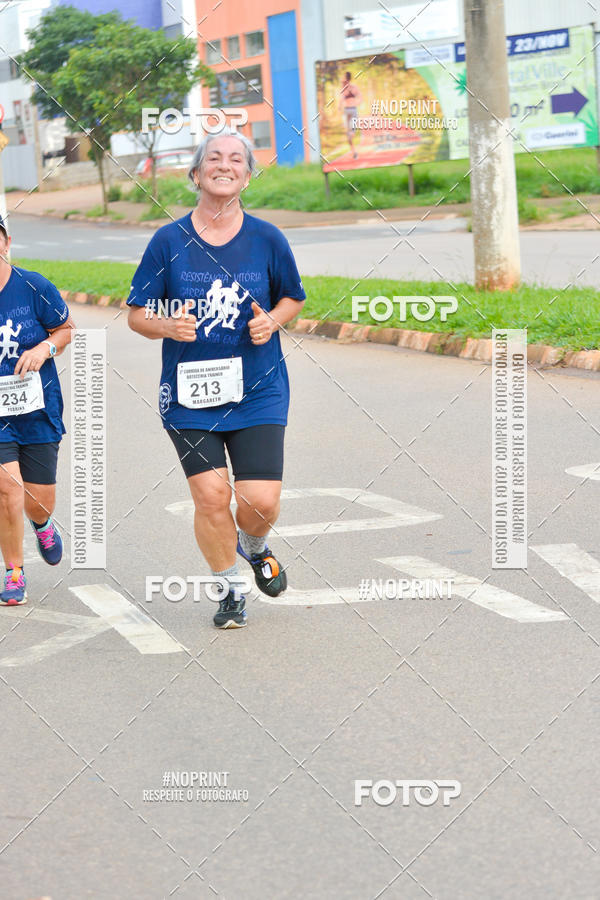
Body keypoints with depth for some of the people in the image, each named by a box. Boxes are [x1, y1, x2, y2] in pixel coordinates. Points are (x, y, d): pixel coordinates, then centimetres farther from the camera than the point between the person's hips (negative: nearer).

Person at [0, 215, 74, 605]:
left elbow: (67, 328, 6)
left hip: (38, 410, 1)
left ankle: (43, 524, 47)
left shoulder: (34, 287, -9)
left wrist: (45, 348, -13)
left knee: (40, 501, 7)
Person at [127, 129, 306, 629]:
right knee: (210, 495, -7)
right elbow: (137, 314, 4)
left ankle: (255, 547, 29)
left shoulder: (267, 239, 0)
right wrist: (167, 326, -18)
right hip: (189, 392, 0)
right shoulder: (169, 241, -2)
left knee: (261, 500, -8)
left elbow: (293, 298, 16)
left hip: (258, 392, 0)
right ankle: (230, 588, 18)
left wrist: (272, 321, -6)